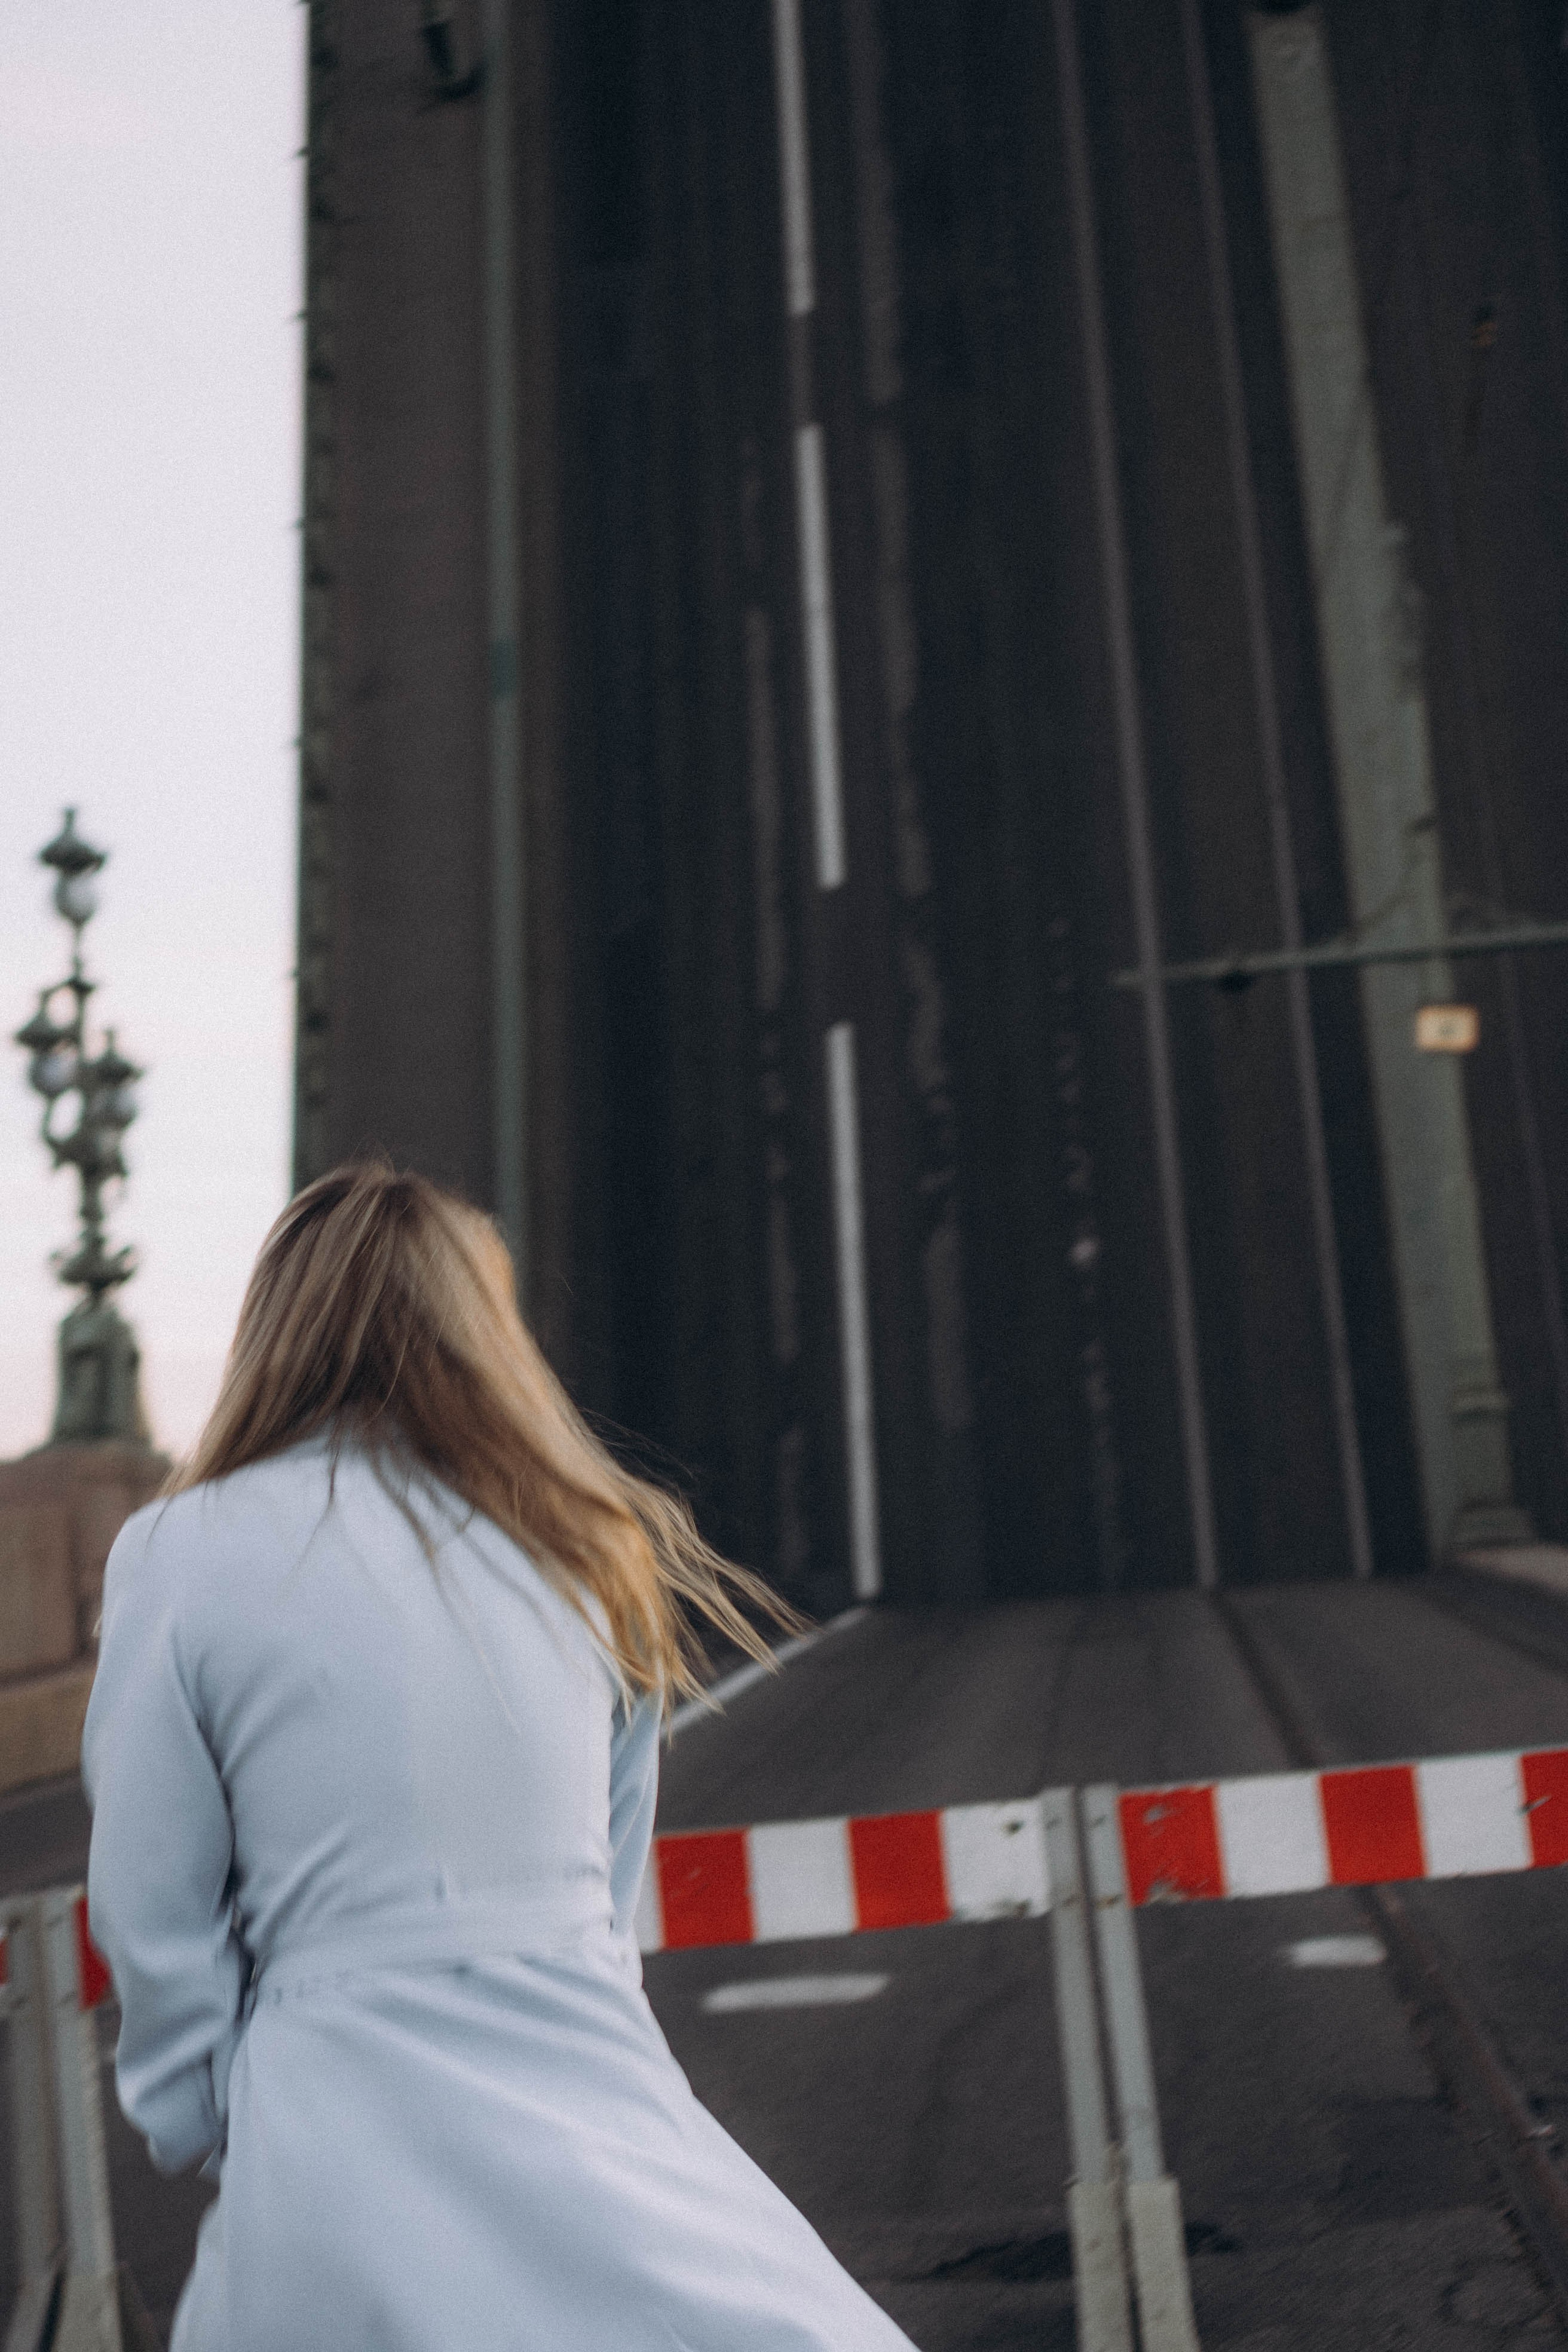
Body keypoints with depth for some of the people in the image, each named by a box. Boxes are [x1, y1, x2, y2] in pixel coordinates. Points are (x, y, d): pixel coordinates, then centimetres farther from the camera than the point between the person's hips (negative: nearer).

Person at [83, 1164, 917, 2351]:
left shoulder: (180, 1553, -4)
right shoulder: (593, 1549, 7)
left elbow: (155, 1920, -1)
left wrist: (206, 2123, 13)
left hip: (343, 2140, -2)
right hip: (597, 2095, 3)